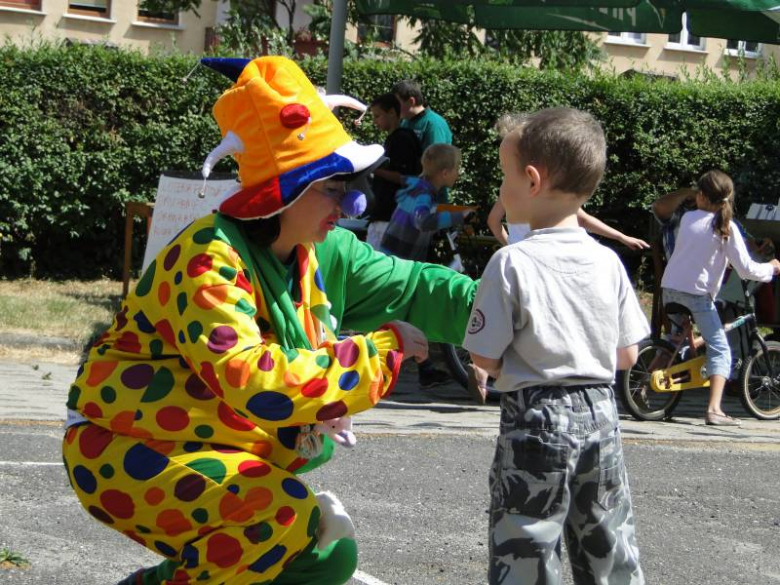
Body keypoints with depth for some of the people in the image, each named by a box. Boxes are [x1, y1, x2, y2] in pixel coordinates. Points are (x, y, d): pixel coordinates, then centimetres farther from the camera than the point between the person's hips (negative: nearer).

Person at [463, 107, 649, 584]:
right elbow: (628, 356, 3)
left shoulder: (511, 263, -15)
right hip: (600, 412, 5)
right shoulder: (608, 262, -1)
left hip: (535, 419, -5)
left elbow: (485, 357, -13)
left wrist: (525, 364, 6)